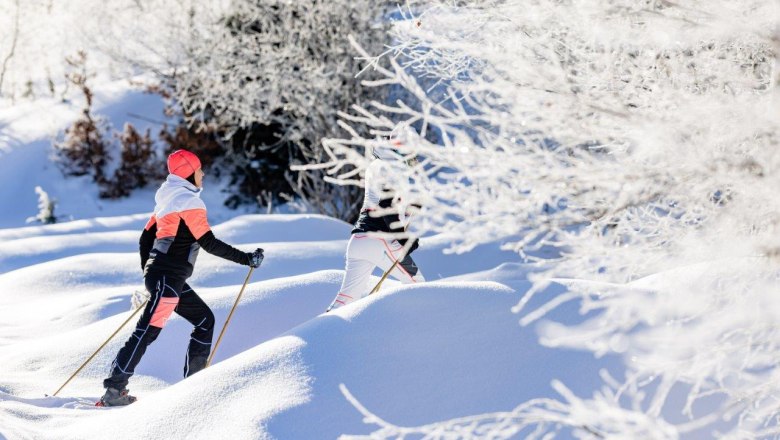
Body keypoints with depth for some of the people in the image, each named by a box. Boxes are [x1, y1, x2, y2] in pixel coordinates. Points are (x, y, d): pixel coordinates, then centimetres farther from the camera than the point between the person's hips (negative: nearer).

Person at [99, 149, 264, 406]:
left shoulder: (168, 199, 17)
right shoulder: (189, 202, -11)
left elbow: (145, 240, 19)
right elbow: (209, 243, -14)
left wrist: (149, 273, 26)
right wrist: (246, 259, -9)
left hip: (157, 275, 10)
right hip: (168, 279, -10)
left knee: (205, 319, 16)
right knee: (147, 332, -11)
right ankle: (114, 390, -13)